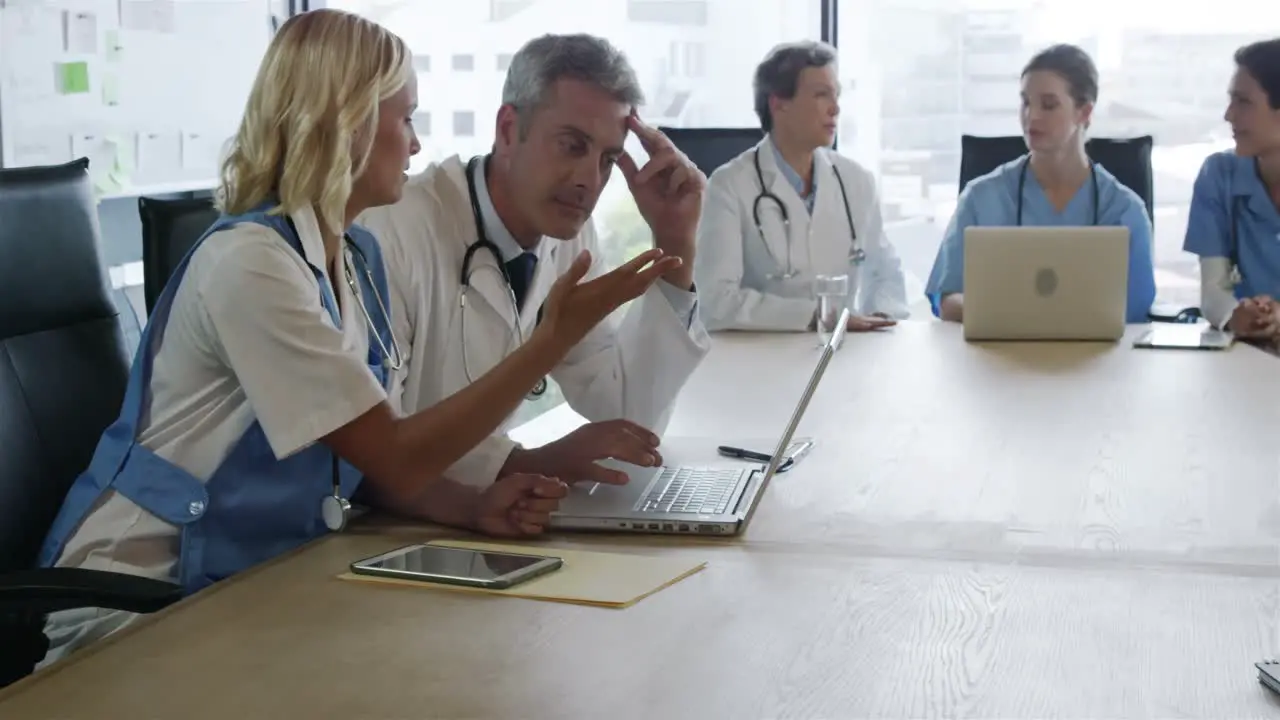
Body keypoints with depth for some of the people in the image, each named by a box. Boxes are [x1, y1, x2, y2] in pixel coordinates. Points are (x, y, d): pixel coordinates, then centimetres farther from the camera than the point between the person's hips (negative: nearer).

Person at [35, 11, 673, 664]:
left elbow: (371, 463, 4)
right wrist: (553, 339, -21)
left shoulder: (358, 256, 5)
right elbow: (397, 462, -21)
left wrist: (474, 507, -15)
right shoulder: (249, 262, -21)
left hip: (258, 580, 8)